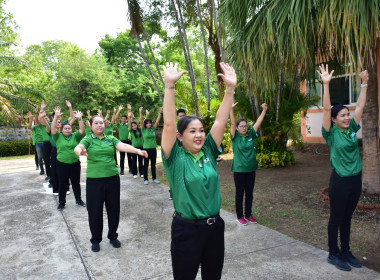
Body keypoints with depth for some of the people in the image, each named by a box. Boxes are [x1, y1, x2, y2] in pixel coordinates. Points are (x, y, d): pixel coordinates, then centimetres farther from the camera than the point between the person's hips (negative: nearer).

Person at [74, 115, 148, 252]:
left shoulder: (111, 139, 7)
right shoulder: (88, 140, 1)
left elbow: (123, 146, -9)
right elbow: (78, 147, -19)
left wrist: (137, 150, -28)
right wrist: (80, 150, -44)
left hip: (112, 178, 2)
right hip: (94, 180, -2)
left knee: (114, 209, 10)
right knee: (95, 211, 6)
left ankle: (113, 236, 31)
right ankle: (95, 240, 27)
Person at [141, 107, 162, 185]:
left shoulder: (153, 129, 5)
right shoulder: (144, 130, -3)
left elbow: (157, 121, 2)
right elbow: (141, 121, -12)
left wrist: (160, 113, -4)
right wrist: (141, 113, -22)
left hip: (153, 148, 3)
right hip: (146, 149, -3)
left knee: (153, 164, 12)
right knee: (146, 164, 5)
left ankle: (154, 178, 21)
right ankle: (145, 179, 14)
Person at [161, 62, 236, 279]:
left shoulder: (208, 152, 0)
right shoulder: (175, 157, -11)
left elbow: (221, 121, -6)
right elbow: (169, 124, -23)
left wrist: (230, 88, -12)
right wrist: (170, 85, -27)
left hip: (215, 227, 5)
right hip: (187, 229, -4)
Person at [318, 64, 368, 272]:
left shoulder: (352, 129, 5)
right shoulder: (331, 133, -10)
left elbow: (360, 106, 8)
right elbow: (327, 109, -20)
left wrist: (364, 83, 6)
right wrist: (326, 84, -26)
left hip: (356, 179, 6)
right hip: (340, 180, -6)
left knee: (347, 217, 17)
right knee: (336, 218, 6)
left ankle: (345, 251, 31)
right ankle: (333, 254, 19)